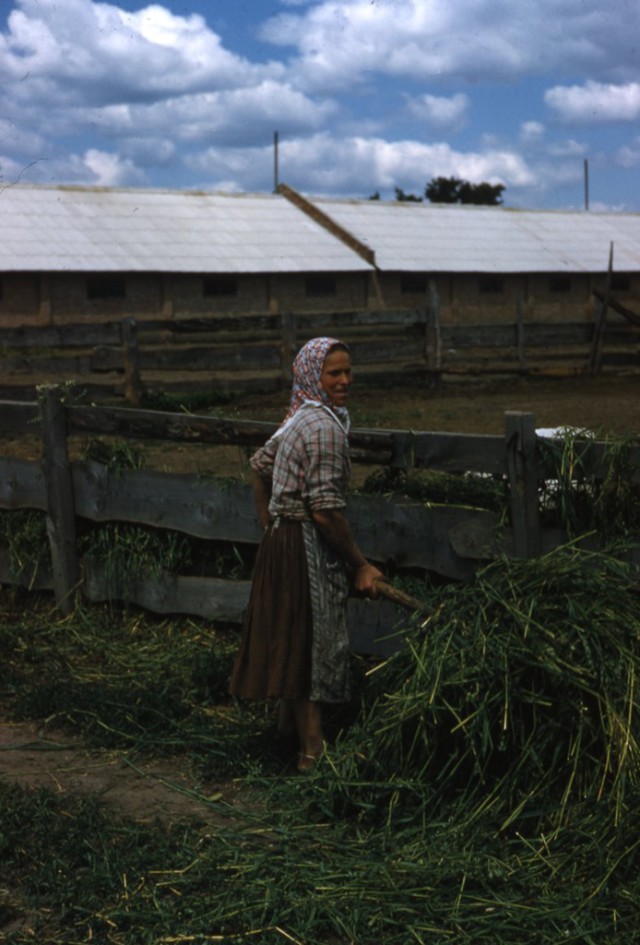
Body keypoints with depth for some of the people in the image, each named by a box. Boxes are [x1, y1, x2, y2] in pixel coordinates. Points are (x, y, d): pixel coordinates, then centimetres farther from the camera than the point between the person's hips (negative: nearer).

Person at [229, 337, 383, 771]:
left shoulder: (300, 417, 11)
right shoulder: (324, 426, -20)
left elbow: (260, 465, 22)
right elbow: (324, 509, -23)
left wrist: (269, 528, 25)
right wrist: (360, 565, -15)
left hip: (283, 538, 10)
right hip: (307, 548, -10)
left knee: (294, 641, 20)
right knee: (314, 643, 0)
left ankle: (295, 728, 36)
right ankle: (314, 749, 9)